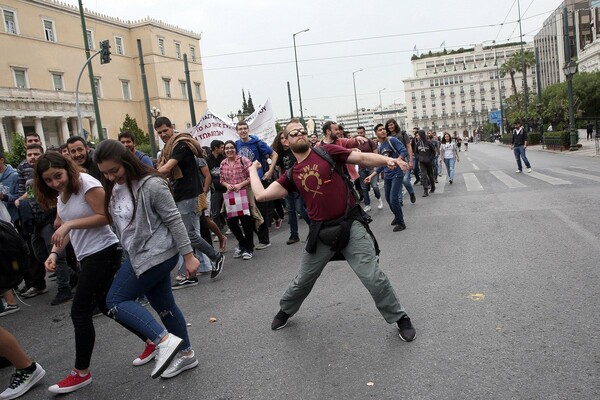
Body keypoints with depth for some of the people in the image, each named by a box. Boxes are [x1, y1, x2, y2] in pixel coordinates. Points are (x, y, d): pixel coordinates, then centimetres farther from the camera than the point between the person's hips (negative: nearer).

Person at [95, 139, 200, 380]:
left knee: (116, 301, -7)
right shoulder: (114, 188, 6)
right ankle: (186, 354, 28)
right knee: (163, 305, 15)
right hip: (139, 254, 9)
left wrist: (188, 256, -15)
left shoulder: (151, 185, -19)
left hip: (156, 253, -9)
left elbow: (174, 221, -17)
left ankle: (166, 341, -11)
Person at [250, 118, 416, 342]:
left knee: (373, 278, -8)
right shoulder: (292, 175, 5)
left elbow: (363, 158, -6)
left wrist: (387, 160, -24)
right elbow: (261, 195, 0)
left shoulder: (326, 152, -2)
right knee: (303, 280, 19)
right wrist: (253, 170, 14)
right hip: (321, 232, 3)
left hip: (351, 225, -3)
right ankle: (285, 311, 47)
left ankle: (399, 318, 16)